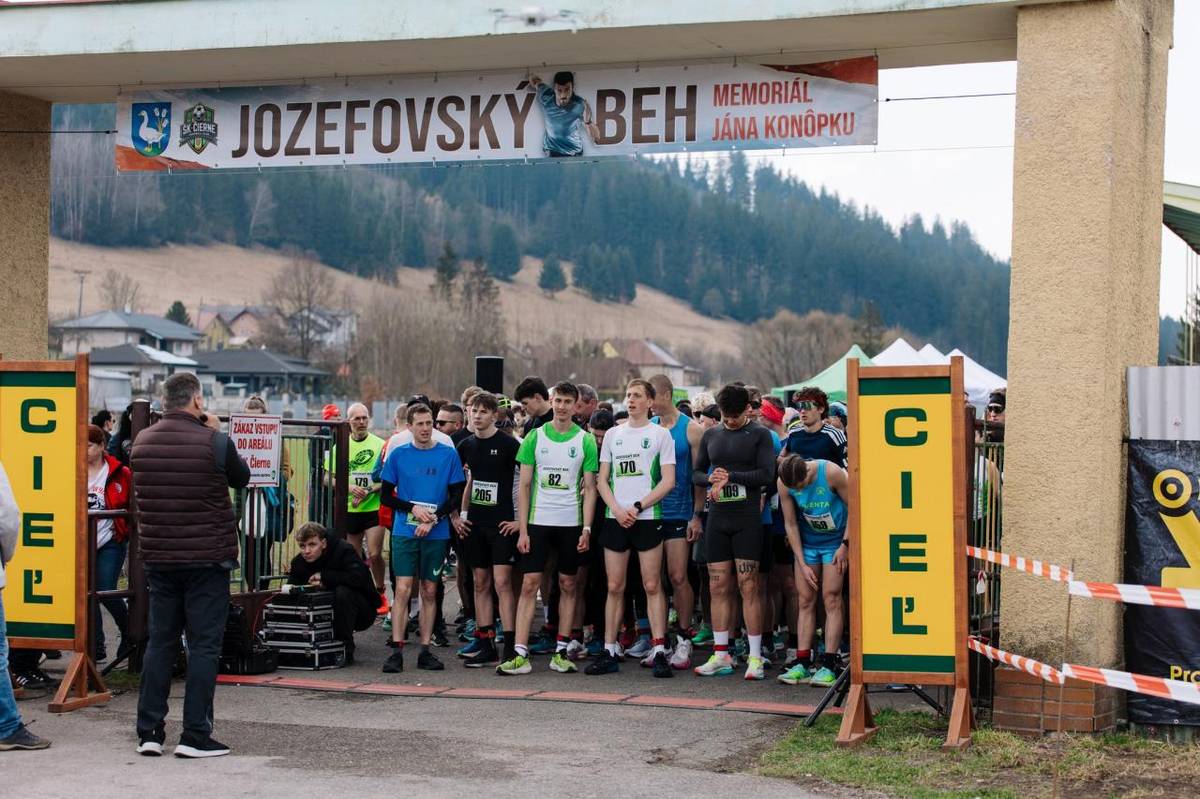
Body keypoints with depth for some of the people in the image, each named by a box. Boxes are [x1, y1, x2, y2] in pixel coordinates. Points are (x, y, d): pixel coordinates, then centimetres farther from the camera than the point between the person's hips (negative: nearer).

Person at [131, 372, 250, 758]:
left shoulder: (142, 442, 2)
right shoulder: (214, 443, -12)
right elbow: (242, 478, 4)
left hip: (158, 557, 5)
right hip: (207, 558, -5)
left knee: (159, 641, 12)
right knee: (204, 644, 1)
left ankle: (148, 731, 11)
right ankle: (195, 736, 0)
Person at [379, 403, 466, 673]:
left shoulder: (448, 454, 3)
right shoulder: (398, 454, 3)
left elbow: (457, 496, 3)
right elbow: (387, 496, 4)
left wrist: (434, 518, -10)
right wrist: (413, 508, -11)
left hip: (437, 534, 1)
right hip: (405, 532, -1)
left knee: (430, 592, 6)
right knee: (403, 589, -8)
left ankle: (425, 651, 11)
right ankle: (397, 651, -6)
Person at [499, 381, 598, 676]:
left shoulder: (585, 440, 1)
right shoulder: (535, 437, 2)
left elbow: (589, 488, 2)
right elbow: (524, 485, 3)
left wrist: (586, 529, -7)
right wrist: (523, 530, -3)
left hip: (571, 524, 0)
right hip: (538, 521, 0)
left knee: (568, 585, 6)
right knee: (529, 584, -5)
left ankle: (561, 651, 14)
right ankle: (520, 654, -6)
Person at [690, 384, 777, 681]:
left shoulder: (760, 435, 0)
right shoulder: (711, 436, 14)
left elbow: (767, 474, -9)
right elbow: (696, 473, 16)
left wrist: (729, 476, -11)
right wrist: (712, 479, -5)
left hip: (747, 519, -4)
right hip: (717, 519, 5)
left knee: (748, 587, -6)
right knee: (718, 587, 5)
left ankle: (755, 657, -2)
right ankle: (721, 655, 11)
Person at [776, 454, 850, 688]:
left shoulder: (832, 473, -25)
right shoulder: (784, 484, -15)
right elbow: (790, 524, -6)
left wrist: (845, 545, -13)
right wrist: (803, 564, -7)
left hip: (835, 541, -3)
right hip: (807, 542, 3)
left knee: (831, 597, -10)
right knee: (805, 600, 0)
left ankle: (829, 666, -10)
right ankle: (802, 664, 0)